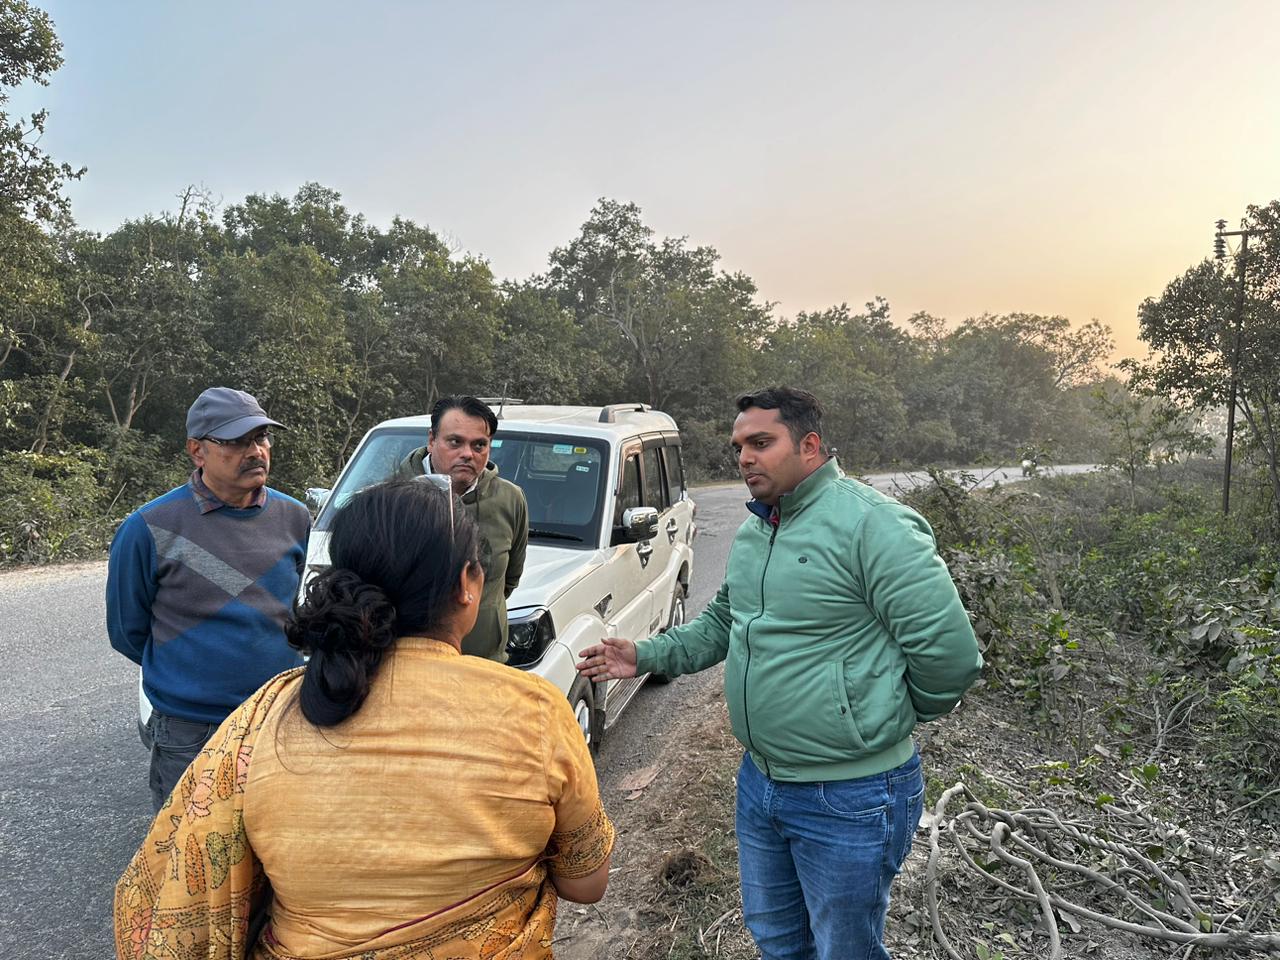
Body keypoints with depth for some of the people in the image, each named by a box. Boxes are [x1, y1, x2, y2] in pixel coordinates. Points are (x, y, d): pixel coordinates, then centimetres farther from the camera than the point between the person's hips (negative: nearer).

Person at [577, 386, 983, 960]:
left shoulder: (871, 524, -22)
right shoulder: (752, 531, 5)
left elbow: (950, 651, -22)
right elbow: (723, 621, 18)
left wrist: (895, 714, -6)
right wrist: (647, 656, 7)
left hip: (848, 799, -7)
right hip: (759, 781, 8)